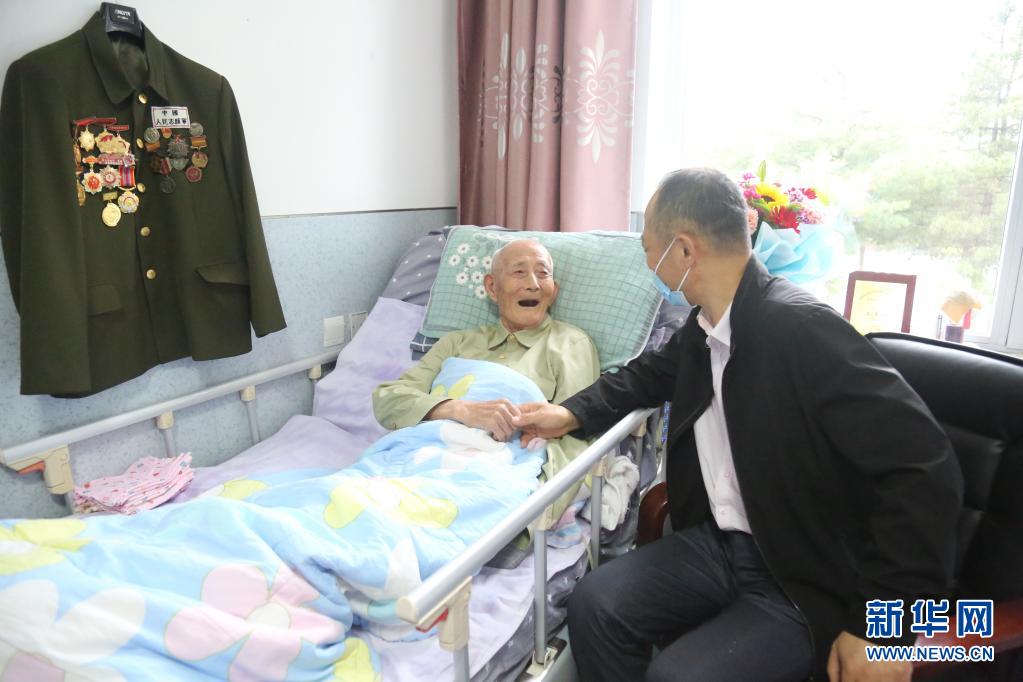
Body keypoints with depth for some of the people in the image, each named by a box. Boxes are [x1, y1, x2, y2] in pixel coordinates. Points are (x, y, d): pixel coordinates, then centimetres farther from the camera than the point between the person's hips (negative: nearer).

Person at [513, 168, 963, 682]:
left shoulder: (801, 328, -25)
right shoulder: (703, 326, 0)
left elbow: (924, 469, -26)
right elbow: (652, 372, 23)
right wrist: (574, 414, 6)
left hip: (805, 579, -7)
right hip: (717, 543, 7)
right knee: (594, 605, -5)